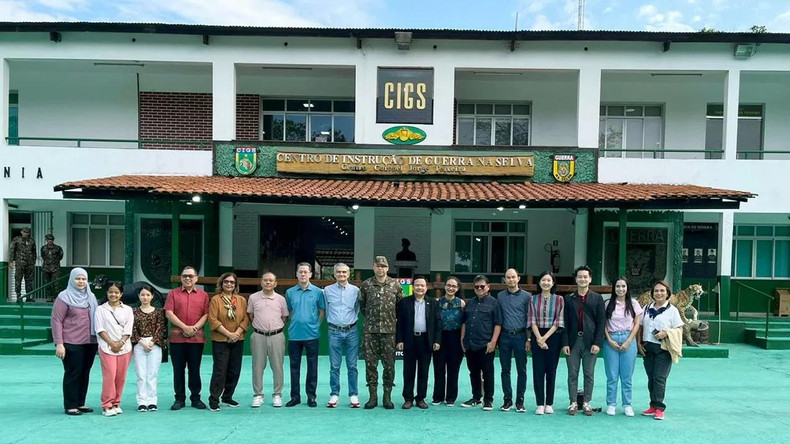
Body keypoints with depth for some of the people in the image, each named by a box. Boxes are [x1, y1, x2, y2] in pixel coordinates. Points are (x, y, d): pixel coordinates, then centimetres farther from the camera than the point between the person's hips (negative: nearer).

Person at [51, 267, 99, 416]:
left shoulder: (91, 297, 13)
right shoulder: (64, 297, -4)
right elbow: (56, 321, -8)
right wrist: (59, 344, -13)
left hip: (90, 342, 5)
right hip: (72, 343, -5)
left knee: (85, 373, 9)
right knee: (72, 373, 1)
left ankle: (80, 403, 20)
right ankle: (70, 406, 11)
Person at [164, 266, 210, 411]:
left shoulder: (203, 295, 8)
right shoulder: (173, 293, 5)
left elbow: (206, 314, 3)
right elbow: (169, 313, -4)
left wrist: (195, 328, -12)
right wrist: (185, 327, -13)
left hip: (197, 338, 0)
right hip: (177, 337, 0)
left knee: (195, 369, 7)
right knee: (178, 369, 6)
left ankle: (195, 398, 16)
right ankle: (179, 399, 16)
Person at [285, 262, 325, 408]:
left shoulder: (318, 292, 0)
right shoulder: (290, 292, 5)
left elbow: (322, 312, 7)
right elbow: (288, 312, 16)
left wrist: (316, 325, 0)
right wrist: (294, 324, 7)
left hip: (312, 334, -2)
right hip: (294, 334, 2)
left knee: (312, 367, 4)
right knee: (294, 366, 8)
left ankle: (311, 396, 15)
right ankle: (295, 396, 19)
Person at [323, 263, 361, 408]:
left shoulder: (355, 290, 3)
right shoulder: (327, 290, 4)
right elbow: (326, 310, 13)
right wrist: (333, 321, 11)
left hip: (351, 331, 0)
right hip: (334, 332, 0)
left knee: (352, 366, 4)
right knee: (334, 366, 4)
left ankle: (353, 395, 12)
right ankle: (334, 395, 13)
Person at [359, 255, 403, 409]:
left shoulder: (395, 285, 1)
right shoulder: (366, 284, 2)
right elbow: (361, 304, 15)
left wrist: (394, 318, 8)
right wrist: (369, 316, 11)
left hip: (389, 330, 0)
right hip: (370, 330, 0)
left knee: (389, 365, 4)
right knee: (370, 364, 4)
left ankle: (387, 397, 16)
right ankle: (373, 396, 14)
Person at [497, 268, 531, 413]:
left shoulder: (526, 296, 0)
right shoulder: (500, 296, 7)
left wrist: (529, 338, -4)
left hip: (520, 336, -2)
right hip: (504, 336, 2)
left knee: (521, 370, 4)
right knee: (505, 370, 7)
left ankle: (520, 400, 14)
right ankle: (507, 399, 17)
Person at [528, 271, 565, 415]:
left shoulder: (559, 299, 1)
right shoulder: (533, 299, 5)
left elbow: (558, 322, -4)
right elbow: (532, 321, 1)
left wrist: (545, 337, -11)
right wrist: (539, 338, -11)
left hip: (553, 337, -1)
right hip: (537, 337, 1)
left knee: (551, 371, 5)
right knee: (538, 371, 1)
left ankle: (549, 404, 14)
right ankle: (540, 404, 8)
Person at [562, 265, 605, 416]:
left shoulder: (597, 298, 4)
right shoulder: (569, 299, 5)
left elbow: (601, 322, 0)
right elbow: (565, 322, 3)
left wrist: (597, 343, -8)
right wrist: (565, 343, -5)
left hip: (590, 341, 0)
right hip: (573, 341, 1)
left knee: (589, 374, 6)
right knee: (572, 374, 5)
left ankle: (586, 403, 16)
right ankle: (573, 403, 13)